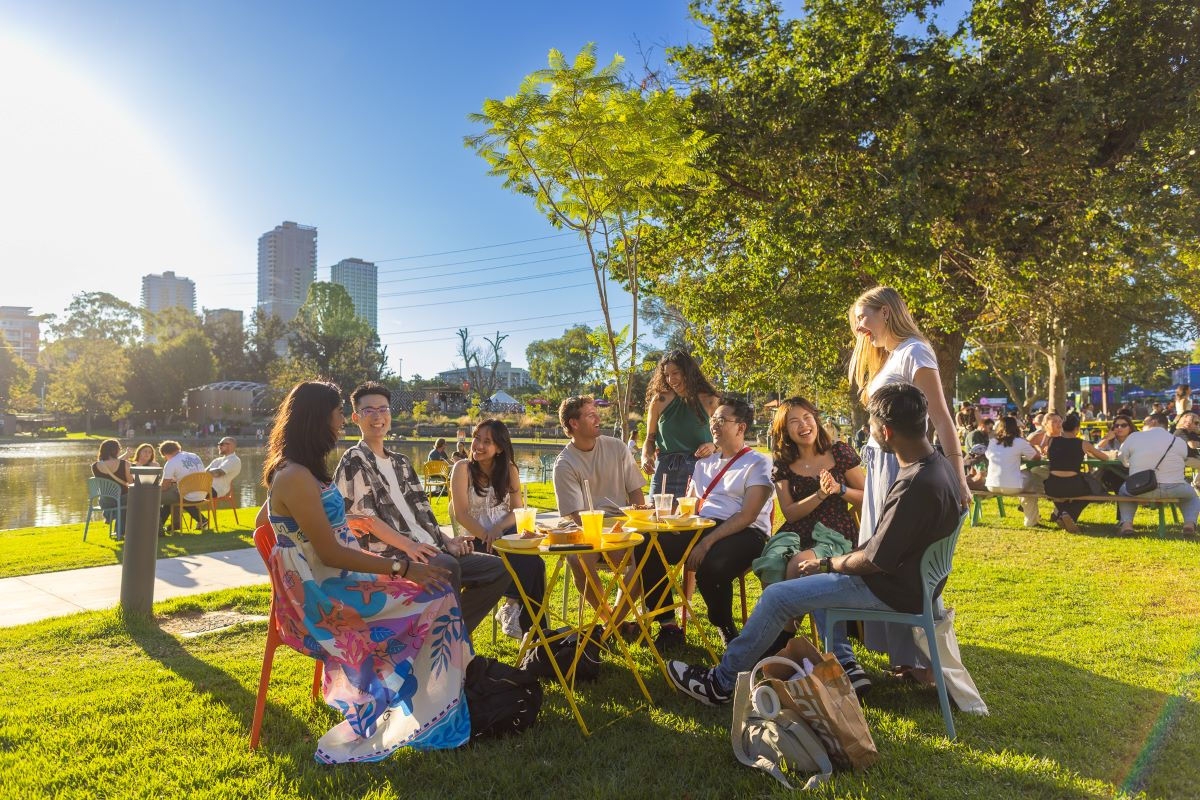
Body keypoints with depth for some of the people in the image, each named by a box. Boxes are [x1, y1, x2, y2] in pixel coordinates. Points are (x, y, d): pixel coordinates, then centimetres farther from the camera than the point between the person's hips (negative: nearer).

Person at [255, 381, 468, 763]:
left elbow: (263, 520, 26)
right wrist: (402, 567, -21)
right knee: (433, 599, -13)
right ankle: (429, 719, 1)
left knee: (431, 589, 2)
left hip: (328, 584, 10)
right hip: (321, 597, -10)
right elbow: (331, 554, -23)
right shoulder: (297, 477, -21)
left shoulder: (293, 470, 10)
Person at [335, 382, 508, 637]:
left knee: (496, 568, -2)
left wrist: (445, 540, 4)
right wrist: (408, 545, -22)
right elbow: (360, 516, -11)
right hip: (388, 554, -8)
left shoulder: (401, 463, 23)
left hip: (427, 550, 8)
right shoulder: (354, 461, 0)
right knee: (447, 567, -36)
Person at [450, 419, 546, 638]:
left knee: (531, 560, -27)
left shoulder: (509, 470, 7)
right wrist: (486, 537, -22)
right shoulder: (463, 468, -4)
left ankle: (511, 608, -7)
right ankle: (512, 608, -5)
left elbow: (518, 510, 3)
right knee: (531, 562, -26)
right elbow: (461, 514, -10)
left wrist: (498, 529, -16)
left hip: (506, 533, 4)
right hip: (475, 538, -4)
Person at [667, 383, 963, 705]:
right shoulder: (937, 463, 1)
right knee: (815, 577, 25)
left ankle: (720, 682, 7)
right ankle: (846, 666, 18)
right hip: (912, 576, 10)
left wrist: (827, 563, -7)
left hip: (892, 590, -10)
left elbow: (876, 561, -24)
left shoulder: (916, 486, -31)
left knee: (778, 594, -6)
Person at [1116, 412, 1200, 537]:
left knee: (1124, 491, 34)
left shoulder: (1134, 437, 1)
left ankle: (1126, 522, 10)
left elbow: (1123, 460, 10)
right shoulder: (1180, 442, 4)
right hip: (1174, 490, 1)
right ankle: (1189, 522, 9)